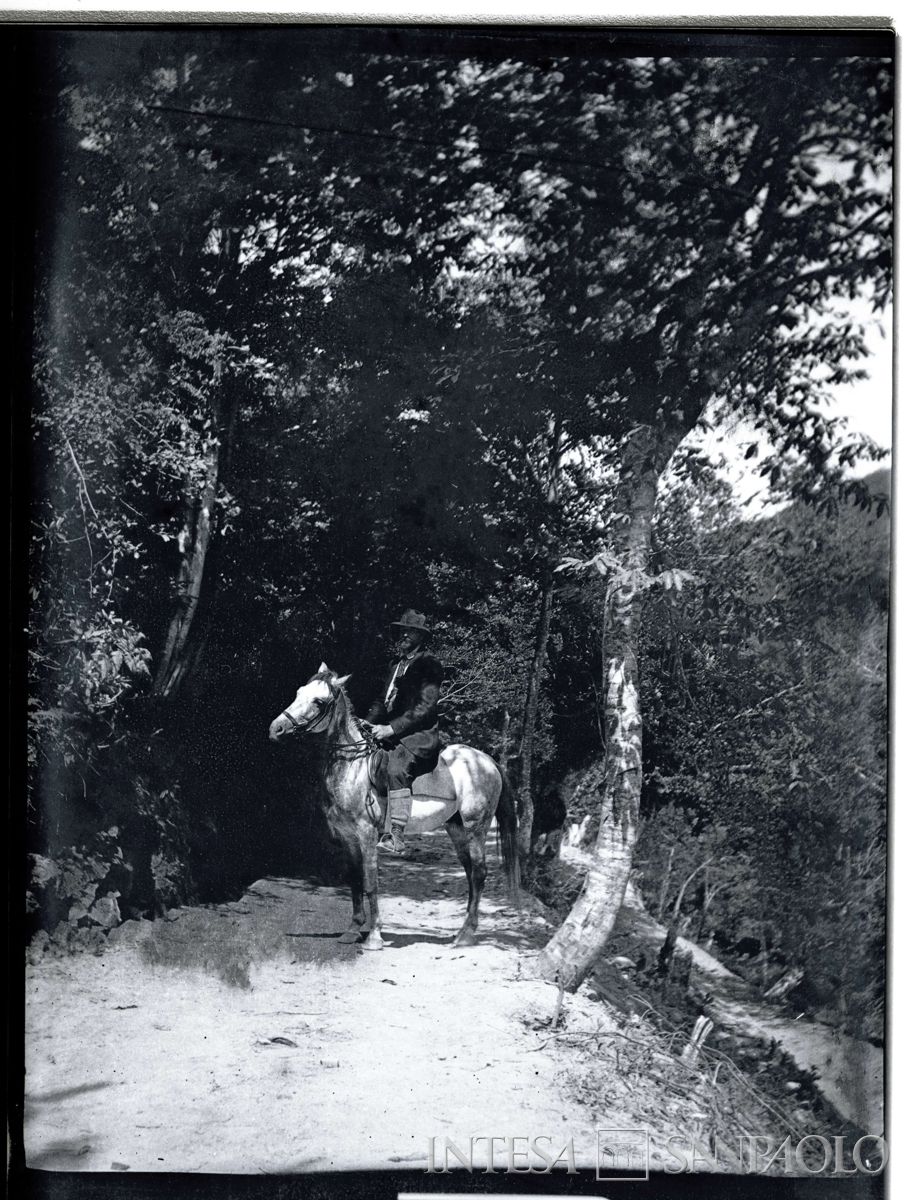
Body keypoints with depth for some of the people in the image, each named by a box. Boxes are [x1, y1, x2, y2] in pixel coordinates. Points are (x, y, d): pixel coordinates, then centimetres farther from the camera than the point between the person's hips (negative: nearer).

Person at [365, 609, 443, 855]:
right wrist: (368, 723, 2)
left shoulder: (429, 665, -5)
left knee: (396, 767, -34)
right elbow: (384, 701, 22)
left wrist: (391, 728, -19)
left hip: (420, 735, -9)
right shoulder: (397, 665, 22)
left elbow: (426, 707, -14)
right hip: (391, 733, 9)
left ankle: (397, 837, -35)